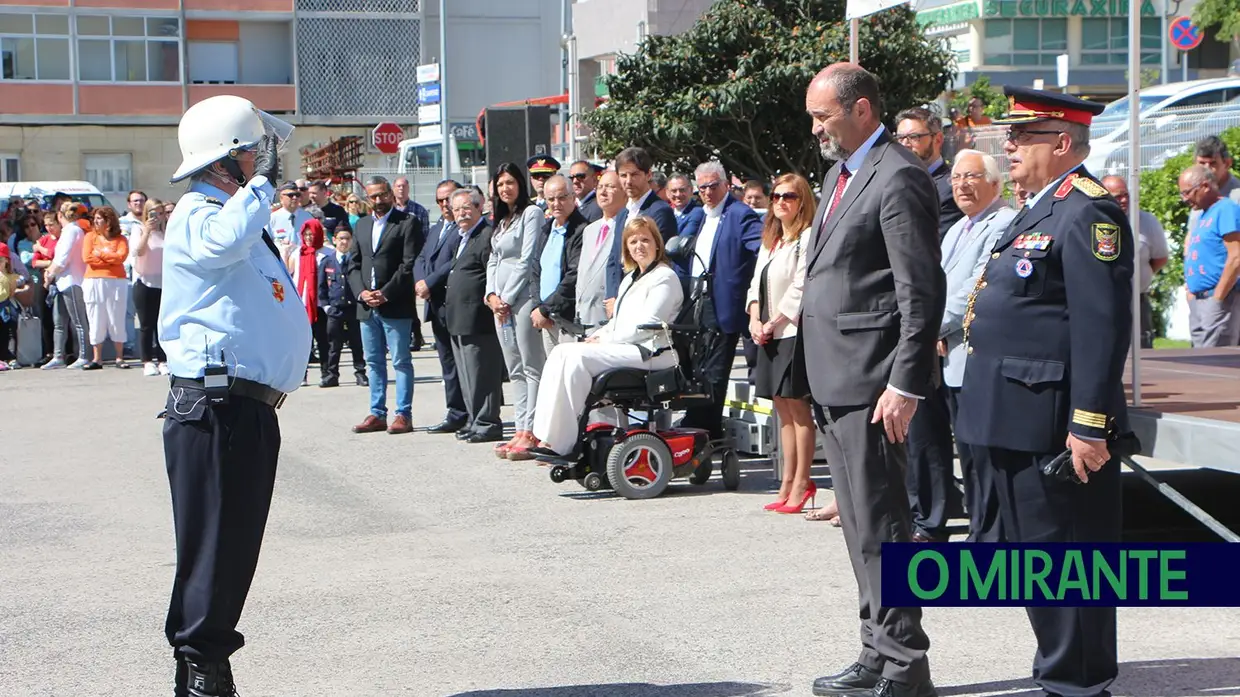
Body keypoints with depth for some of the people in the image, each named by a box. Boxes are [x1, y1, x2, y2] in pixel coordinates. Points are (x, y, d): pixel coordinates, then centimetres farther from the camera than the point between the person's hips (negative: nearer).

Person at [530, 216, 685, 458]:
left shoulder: (665, 277, -4)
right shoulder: (631, 278, 25)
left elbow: (647, 326, -13)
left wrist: (604, 340, -11)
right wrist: (598, 336, 2)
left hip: (650, 352, -9)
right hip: (622, 347, 9)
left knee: (577, 357, -25)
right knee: (562, 353, -12)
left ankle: (560, 443, -25)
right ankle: (549, 436, -23)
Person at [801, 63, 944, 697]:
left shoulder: (898, 178, -13)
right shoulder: (839, 174, 17)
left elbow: (923, 293, -18)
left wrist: (906, 386, -21)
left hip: (872, 384, -10)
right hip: (835, 382, 10)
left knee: (880, 525, -6)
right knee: (860, 525, 15)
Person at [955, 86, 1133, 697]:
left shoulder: (1087, 213, -15)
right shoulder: (1040, 209, 17)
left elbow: (1102, 326, -22)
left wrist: (1090, 425, -24)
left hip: (1052, 425, -11)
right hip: (1018, 420, 11)